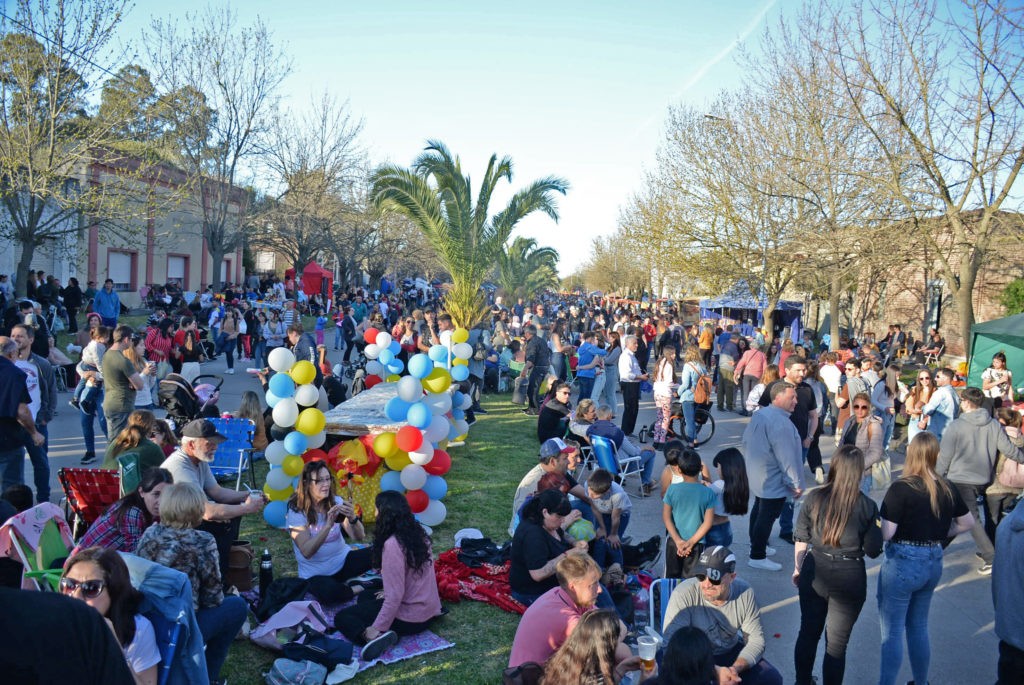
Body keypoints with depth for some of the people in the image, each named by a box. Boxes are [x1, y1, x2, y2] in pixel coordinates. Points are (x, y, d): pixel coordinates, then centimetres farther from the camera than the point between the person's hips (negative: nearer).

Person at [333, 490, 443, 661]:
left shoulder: (392, 544, -25)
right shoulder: (418, 533, 1)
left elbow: (395, 595, -26)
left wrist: (376, 628, -21)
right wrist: (388, 593, 16)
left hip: (410, 618, -9)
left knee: (342, 617, 1)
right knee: (365, 597, 30)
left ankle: (376, 636, -23)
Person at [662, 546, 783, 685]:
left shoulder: (745, 592, -16)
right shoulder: (683, 594, -27)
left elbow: (756, 639, -9)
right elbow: (672, 641, -30)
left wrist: (735, 668, -27)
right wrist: (714, 671, -36)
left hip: (731, 652, 4)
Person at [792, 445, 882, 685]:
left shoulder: (814, 498, -8)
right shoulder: (867, 506, -14)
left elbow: (800, 539, 0)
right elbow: (873, 551, -8)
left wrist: (798, 568, 15)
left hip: (815, 574, 3)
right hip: (850, 579, -2)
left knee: (808, 633, 21)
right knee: (836, 645, 12)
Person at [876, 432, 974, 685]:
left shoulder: (901, 488, -19)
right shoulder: (948, 489, 0)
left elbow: (886, 533, -20)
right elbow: (967, 523, 13)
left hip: (902, 564, -6)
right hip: (934, 563, 6)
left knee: (892, 631, 4)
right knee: (919, 627, 22)